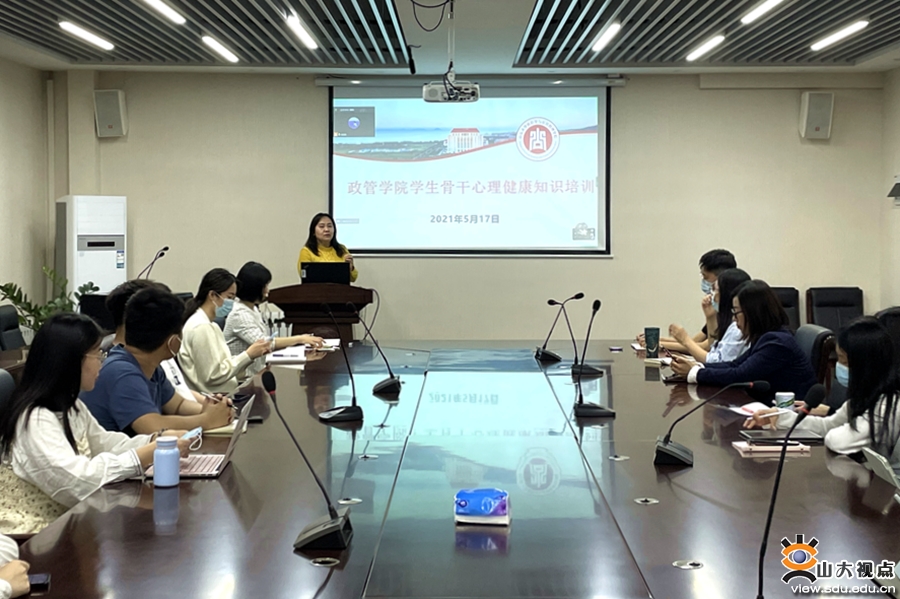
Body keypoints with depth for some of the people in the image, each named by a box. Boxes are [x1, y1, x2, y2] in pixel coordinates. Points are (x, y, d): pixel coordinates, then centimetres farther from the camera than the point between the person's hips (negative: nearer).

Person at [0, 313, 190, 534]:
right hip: (30, 533, -9)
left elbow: (104, 444, 14)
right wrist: (148, 455, -29)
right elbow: (78, 480, -31)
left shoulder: (71, 407, 10)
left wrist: (158, 441, -2)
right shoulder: (36, 420, -23)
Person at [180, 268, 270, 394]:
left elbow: (222, 366, 12)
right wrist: (248, 355, -14)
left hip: (224, 395, 9)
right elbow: (214, 376, -17)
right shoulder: (201, 327, -14)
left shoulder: (209, 325, 16)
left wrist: (252, 354, 0)